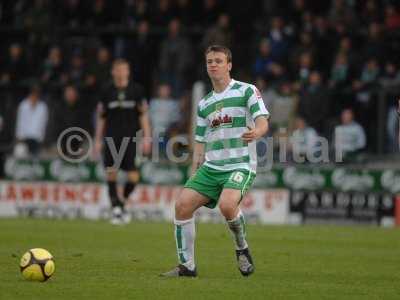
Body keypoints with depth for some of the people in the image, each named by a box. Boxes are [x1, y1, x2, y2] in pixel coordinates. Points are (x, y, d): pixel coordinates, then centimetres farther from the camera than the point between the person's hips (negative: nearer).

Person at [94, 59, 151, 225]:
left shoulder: (136, 90, 4)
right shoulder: (107, 92, 7)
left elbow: (143, 115, 5)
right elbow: (101, 117, 12)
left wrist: (146, 137, -2)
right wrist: (98, 140, 8)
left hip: (131, 138, -1)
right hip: (111, 138, 1)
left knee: (133, 176, -7)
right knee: (111, 172, -8)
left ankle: (122, 201, 19)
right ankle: (115, 208, 1)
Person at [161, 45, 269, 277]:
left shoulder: (247, 91, 0)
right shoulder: (204, 104, 17)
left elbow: (263, 122, -13)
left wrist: (256, 132, -36)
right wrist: (194, 175, 13)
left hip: (240, 165, -6)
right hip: (210, 167, 6)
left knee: (227, 204, -32)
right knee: (183, 205, -12)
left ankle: (242, 249, -4)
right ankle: (187, 265, -2)